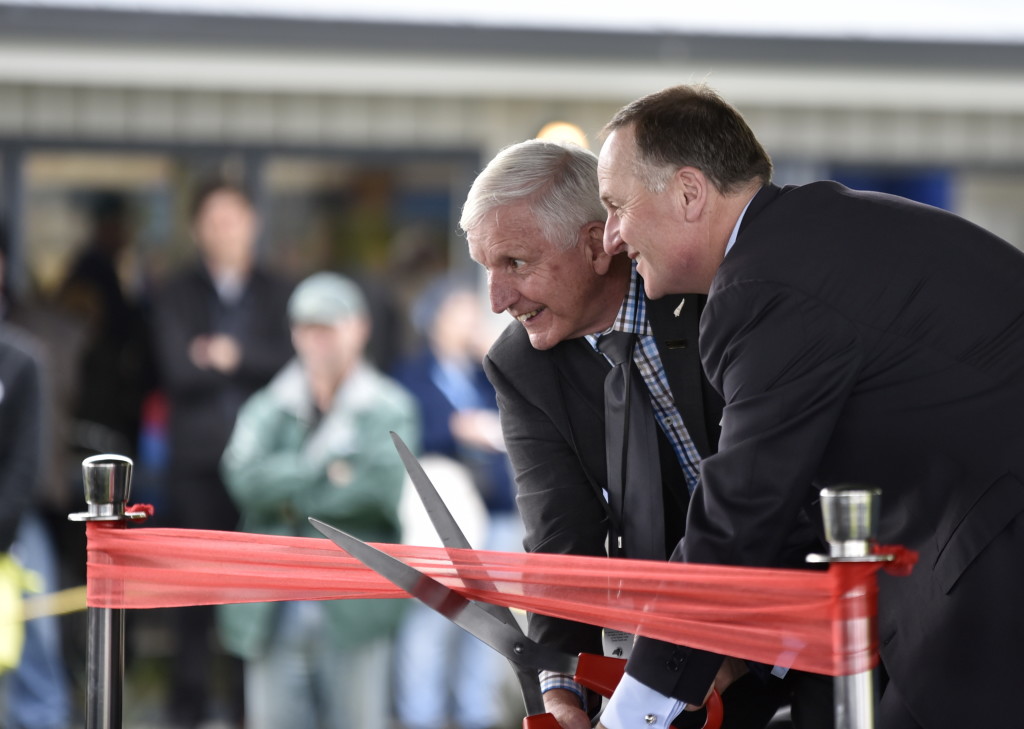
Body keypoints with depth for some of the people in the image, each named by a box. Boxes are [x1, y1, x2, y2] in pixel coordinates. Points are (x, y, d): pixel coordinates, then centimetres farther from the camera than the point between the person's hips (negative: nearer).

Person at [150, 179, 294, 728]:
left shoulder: (277, 295, 12)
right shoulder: (176, 295, 9)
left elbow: (290, 361, 0)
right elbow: (178, 370, -4)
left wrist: (234, 355, -9)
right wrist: (253, 366, -5)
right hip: (197, 457, 0)